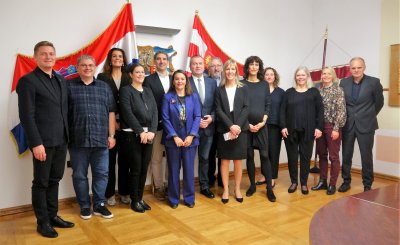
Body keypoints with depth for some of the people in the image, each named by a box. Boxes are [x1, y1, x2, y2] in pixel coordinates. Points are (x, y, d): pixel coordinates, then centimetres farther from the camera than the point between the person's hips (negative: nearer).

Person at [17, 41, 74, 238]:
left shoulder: (61, 80, 13)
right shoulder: (28, 81, -7)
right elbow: (26, 115, -13)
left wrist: (66, 135, 9)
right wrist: (36, 143, -18)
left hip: (61, 140, 6)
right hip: (43, 142, -6)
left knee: (54, 181, 15)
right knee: (41, 183, 7)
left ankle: (53, 216, 28)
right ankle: (42, 222, 20)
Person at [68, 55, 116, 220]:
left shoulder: (104, 87, 11)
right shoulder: (69, 86, 5)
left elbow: (111, 112, 9)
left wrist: (111, 135, 3)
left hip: (101, 139, 2)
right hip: (78, 140, -1)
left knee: (101, 173, 7)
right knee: (79, 175, 9)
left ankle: (99, 205, 21)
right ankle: (84, 206, 24)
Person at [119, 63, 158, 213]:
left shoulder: (148, 91, 15)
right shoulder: (126, 90, -2)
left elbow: (154, 112, 6)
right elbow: (127, 113, -12)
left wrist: (152, 131, -7)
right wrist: (140, 132, -15)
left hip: (148, 134, 5)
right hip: (132, 135, -5)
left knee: (144, 168, 9)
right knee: (135, 169, 0)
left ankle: (140, 198, 21)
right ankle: (134, 200, 14)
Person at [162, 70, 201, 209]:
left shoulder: (193, 97, 5)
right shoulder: (168, 97, 1)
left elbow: (197, 117, 0)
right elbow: (165, 118, -5)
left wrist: (191, 135, -11)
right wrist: (175, 137, -12)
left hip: (190, 138, 1)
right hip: (172, 139, -1)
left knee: (189, 169, 7)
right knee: (173, 170, 8)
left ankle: (189, 198, 22)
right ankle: (174, 199, 21)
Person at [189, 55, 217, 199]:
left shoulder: (212, 82, 8)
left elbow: (216, 104, 7)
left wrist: (211, 118, -9)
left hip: (208, 126, 3)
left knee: (205, 158, 13)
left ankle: (204, 186, 26)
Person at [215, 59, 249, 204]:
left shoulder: (243, 89, 7)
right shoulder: (219, 90, 6)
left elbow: (246, 109, -1)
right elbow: (218, 110, -2)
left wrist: (238, 126, -14)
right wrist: (231, 126, -14)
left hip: (240, 129, 0)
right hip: (224, 130, 0)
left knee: (238, 160, 6)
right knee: (225, 160, 4)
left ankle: (237, 189, 20)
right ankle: (225, 190, 15)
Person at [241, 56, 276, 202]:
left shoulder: (264, 85, 8)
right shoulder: (242, 84, 1)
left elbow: (268, 105, 7)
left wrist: (263, 122, -6)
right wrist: (247, 124, -9)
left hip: (261, 125, 1)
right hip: (246, 125, -1)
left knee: (264, 155, -1)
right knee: (249, 155, 5)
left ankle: (269, 188, 5)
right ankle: (252, 185, 18)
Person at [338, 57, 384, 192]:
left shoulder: (374, 82, -6)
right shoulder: (344, 82, 2)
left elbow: (379, 102, 5)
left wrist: (369, 116, 11)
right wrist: (347, 116, 9)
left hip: (366, 125, -2)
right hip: (348, 124, 2)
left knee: (366, 156, 5)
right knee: (346, 155, 8)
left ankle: (367, 184, 20)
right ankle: (346, 181, 23)